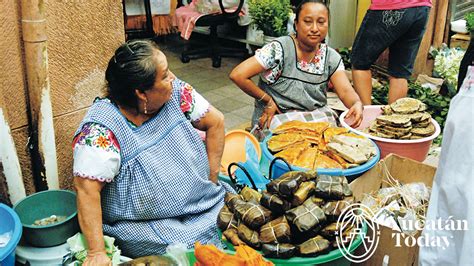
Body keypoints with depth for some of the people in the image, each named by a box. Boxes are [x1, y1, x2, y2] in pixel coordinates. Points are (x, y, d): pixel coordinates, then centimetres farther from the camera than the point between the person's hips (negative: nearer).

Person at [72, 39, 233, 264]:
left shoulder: (174, 93, -7)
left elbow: (215, 122, 3)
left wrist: (211, 179, 0)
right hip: (145, 225, -5)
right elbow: (87, 189, -25)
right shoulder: (102, 129, -23)